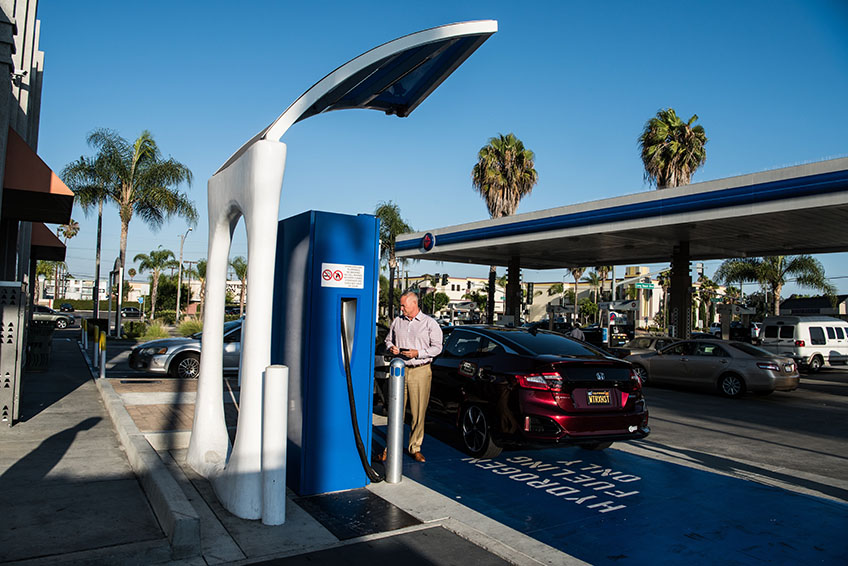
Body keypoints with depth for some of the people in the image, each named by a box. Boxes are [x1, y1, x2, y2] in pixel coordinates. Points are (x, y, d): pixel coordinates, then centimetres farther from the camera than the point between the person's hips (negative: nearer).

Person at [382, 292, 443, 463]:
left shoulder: (429, 323, 2)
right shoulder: (397, 321, 12)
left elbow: (437, 347, -1)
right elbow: (388, 339, 23)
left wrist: (418, 353, -13)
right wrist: (391, 348, 1)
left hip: (420, 371, -2)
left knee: (418, 412, 1)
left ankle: (415, 448, 14)